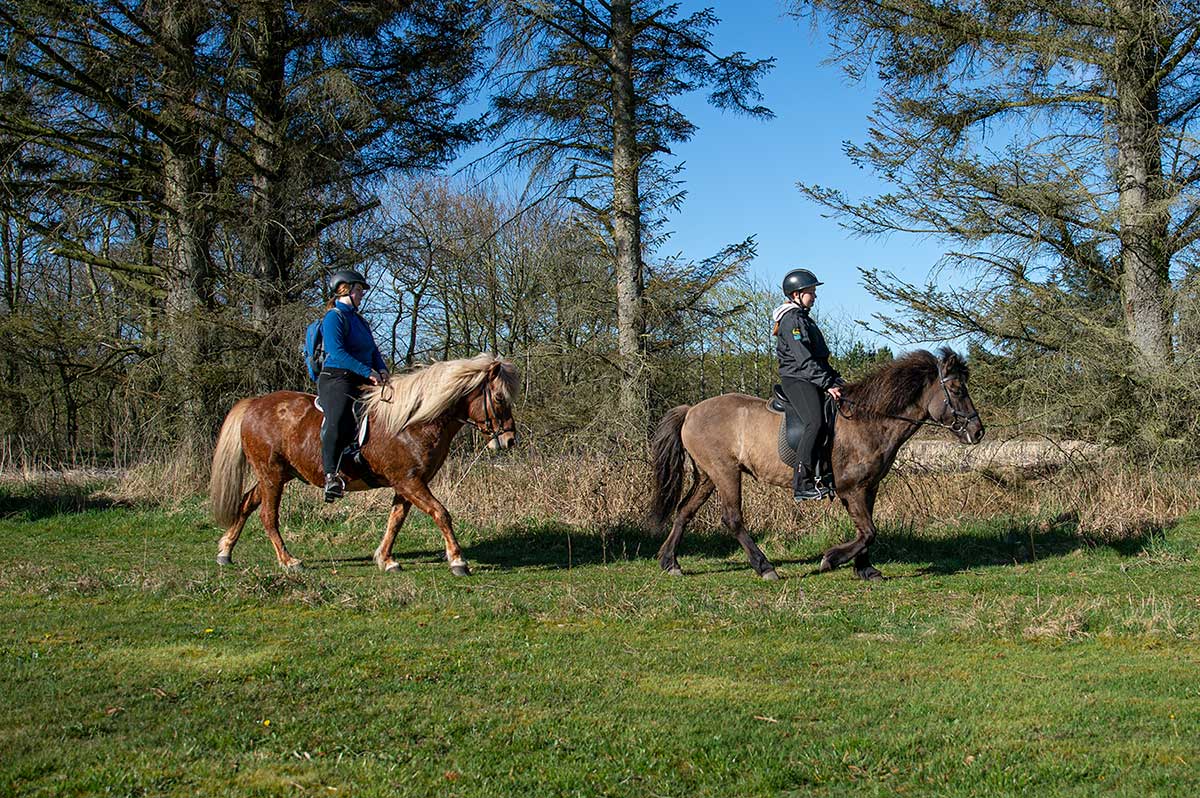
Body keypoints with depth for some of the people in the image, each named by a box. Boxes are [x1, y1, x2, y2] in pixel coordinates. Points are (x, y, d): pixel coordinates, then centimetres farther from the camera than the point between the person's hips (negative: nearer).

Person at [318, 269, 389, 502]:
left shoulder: (360, 321, 24)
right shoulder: (334, 317, -4)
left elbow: (374, 351, 24)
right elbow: (337, 352, -16)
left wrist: (382, 370, 2)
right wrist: (368, 372, -20)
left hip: (362, 382, 10)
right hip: (336, 379, -10)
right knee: (338, 417, -34)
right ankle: (331, 475, -44)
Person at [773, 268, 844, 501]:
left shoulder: (804, 319, 24)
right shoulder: (792, 320, -9)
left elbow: (820, 357, 27)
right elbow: (804, 360, -19)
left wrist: (836, 379, 16)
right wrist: (827, 384, -22)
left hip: (812, 380, 11)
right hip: (796, 379, -11)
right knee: (815, 423, -28)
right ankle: (801, 485, -33)